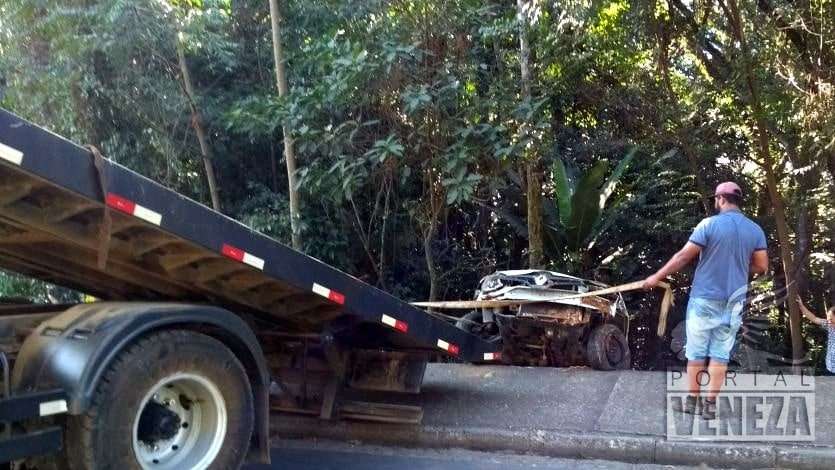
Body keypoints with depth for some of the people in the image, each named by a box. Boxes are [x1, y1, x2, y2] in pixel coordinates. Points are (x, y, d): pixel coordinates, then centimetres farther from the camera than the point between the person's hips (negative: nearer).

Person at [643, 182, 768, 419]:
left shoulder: (710, 224, -10)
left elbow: (683, 256, -10)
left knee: (696, 352, 7)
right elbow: (761, 266, 5)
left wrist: (657, 277, -2)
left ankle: (692, 400, 13)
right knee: (721, 354, 7)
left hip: (704, 299, -3)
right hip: (733, 302, 3)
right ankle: (710, 403, 7)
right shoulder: (755, 230, 2)